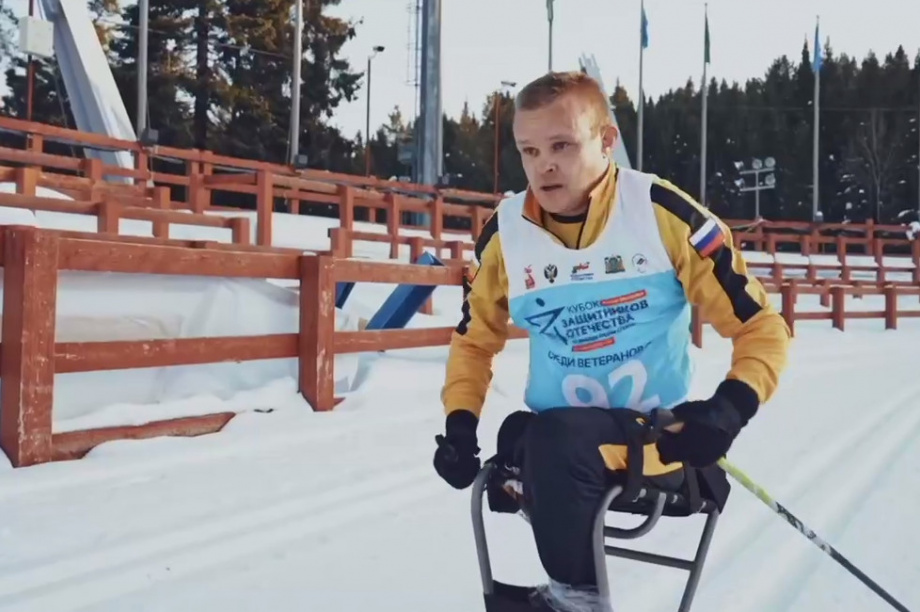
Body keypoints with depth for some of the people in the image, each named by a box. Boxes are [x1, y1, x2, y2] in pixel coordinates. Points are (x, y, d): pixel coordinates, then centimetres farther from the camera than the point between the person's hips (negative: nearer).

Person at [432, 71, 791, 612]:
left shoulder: (662, 213, -11)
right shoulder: (506, 233, 0)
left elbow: (761, 326, -5)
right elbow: (475, 340, 15)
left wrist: (730, 407, -22)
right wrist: (461, 424, 0)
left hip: (656, 437, -3)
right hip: (553, 437, 4)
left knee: (557, 442, -32)